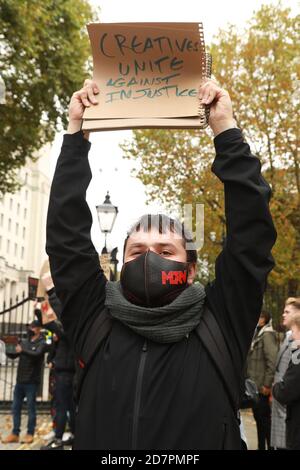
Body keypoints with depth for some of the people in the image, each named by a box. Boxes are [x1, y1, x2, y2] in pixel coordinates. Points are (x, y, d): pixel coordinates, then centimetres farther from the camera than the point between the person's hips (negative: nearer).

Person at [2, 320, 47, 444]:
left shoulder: (41, 344, -2)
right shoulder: (24, 342, 15)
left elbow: (36, 355, -20)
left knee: (31, 408, 0)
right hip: (20, 380, 6)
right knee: (16, 407, 6)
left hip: (32, 382, -6)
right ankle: (15, 433, 13)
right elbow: (13, 355, 11)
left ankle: (30, 434, 7)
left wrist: (22, 350, -31)